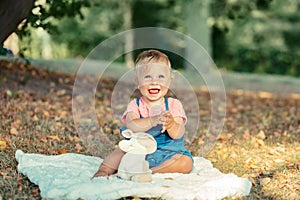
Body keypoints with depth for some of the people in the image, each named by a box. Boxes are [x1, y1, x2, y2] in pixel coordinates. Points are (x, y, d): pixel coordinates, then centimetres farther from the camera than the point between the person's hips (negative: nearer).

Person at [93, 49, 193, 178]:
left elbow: (178, 135, -12)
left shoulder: (174, 105, 0)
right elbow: (131, 126, -22)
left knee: (186, 162, -26)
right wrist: (153, 121, -40)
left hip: (168, 154, 1)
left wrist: (170, 124, -36)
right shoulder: (135, 105, -1)